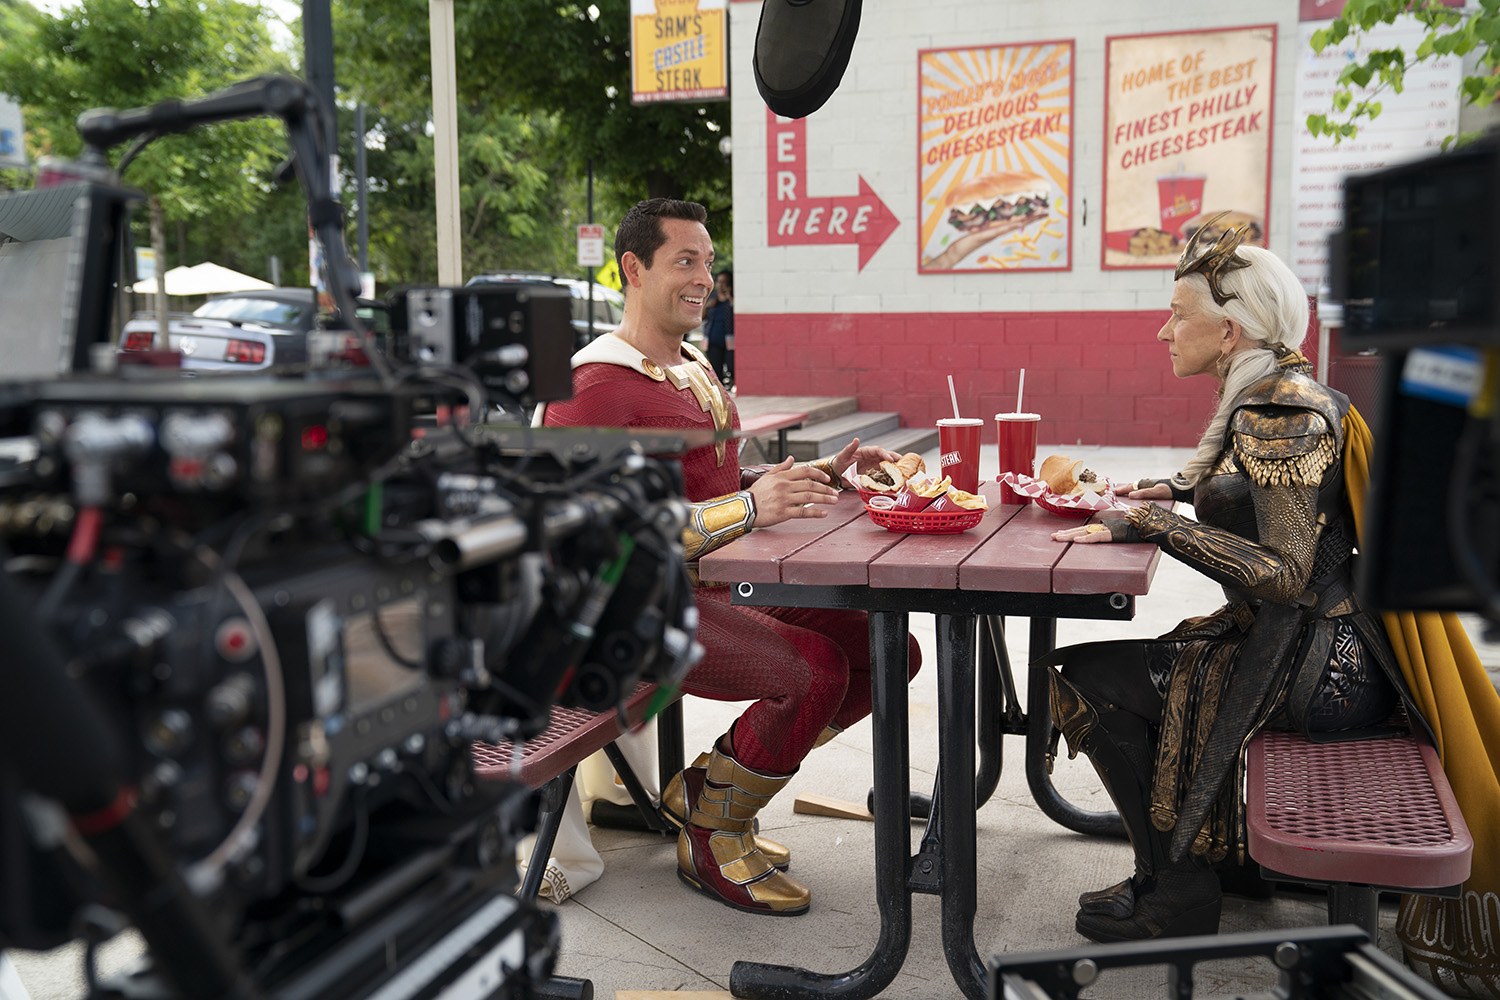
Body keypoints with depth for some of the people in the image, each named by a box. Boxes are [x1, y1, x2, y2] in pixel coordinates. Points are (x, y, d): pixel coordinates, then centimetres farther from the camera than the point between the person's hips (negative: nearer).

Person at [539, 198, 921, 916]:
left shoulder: (694, 368, 19)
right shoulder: (593, 386, -14)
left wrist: (824, 473, 13)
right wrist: (748, 509, -31)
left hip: (734, 586, 10)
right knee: (816, 669, -29)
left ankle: (705, 790, 12)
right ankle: (710, 842, -1)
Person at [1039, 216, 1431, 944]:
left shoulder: (1280, 413, -20)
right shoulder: (1275, 394, 10)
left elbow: (1285, 574, -27)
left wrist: (1153, 525, -25)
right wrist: (1180, 488, 17)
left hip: (1318, 669, -10)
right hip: (1321, 646, 10)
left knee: (1083, 681, -11)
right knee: (1122, 670, 22)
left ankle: (1177, 895, 3)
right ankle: (1209, 856, 30)